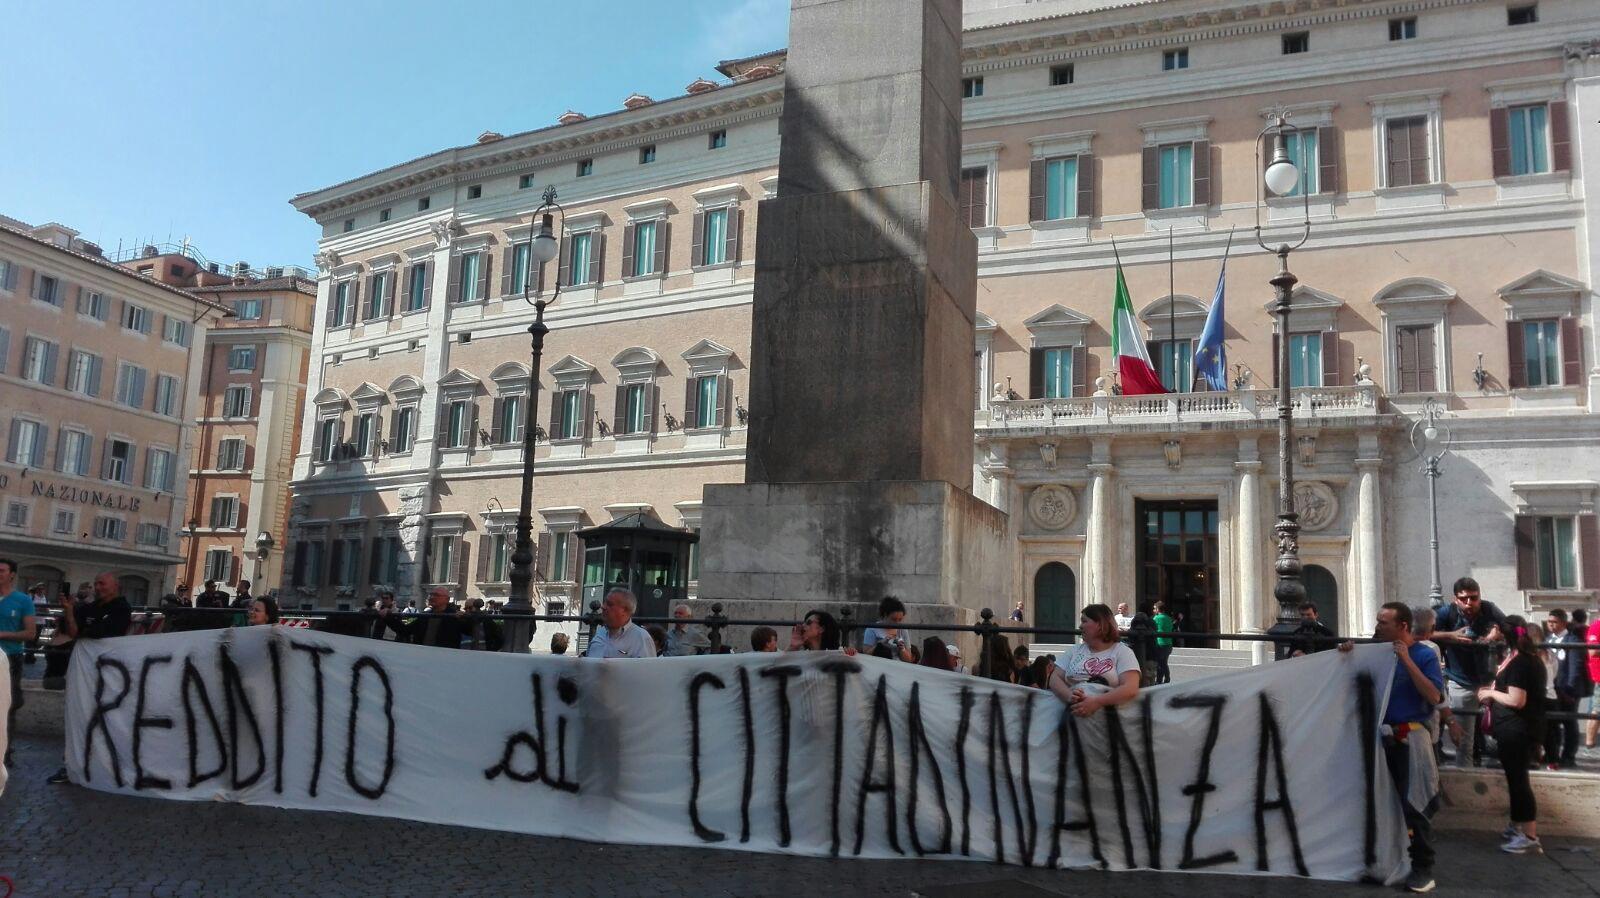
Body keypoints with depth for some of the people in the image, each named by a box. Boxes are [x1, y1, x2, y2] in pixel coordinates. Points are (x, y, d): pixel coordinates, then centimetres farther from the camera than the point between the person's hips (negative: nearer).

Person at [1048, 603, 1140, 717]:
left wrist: (1096, 702, -21)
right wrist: (1069, 695, -13)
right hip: (1074, 713, 3)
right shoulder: (1075, 650, 19)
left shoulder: (1123, 652, 5)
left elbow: (1130, 689, -9)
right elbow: (1054, 678, 9)